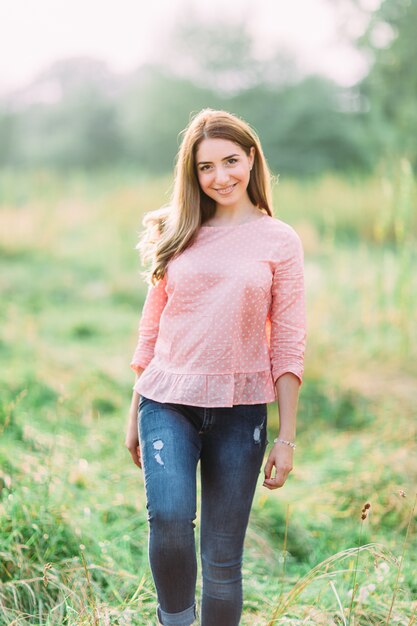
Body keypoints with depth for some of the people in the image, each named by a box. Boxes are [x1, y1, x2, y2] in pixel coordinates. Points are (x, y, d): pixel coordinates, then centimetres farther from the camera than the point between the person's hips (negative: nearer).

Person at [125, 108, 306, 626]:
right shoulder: (178, 235, 7)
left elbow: (288, 344, 2)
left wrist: (287, 437, -1)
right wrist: (134, 415, 13)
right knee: (169, 517, -23)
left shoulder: (279, 241, 3)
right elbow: (151, 327, 12)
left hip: (239, 409, 0)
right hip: (168, 402, 1)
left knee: (223, 558, 4)